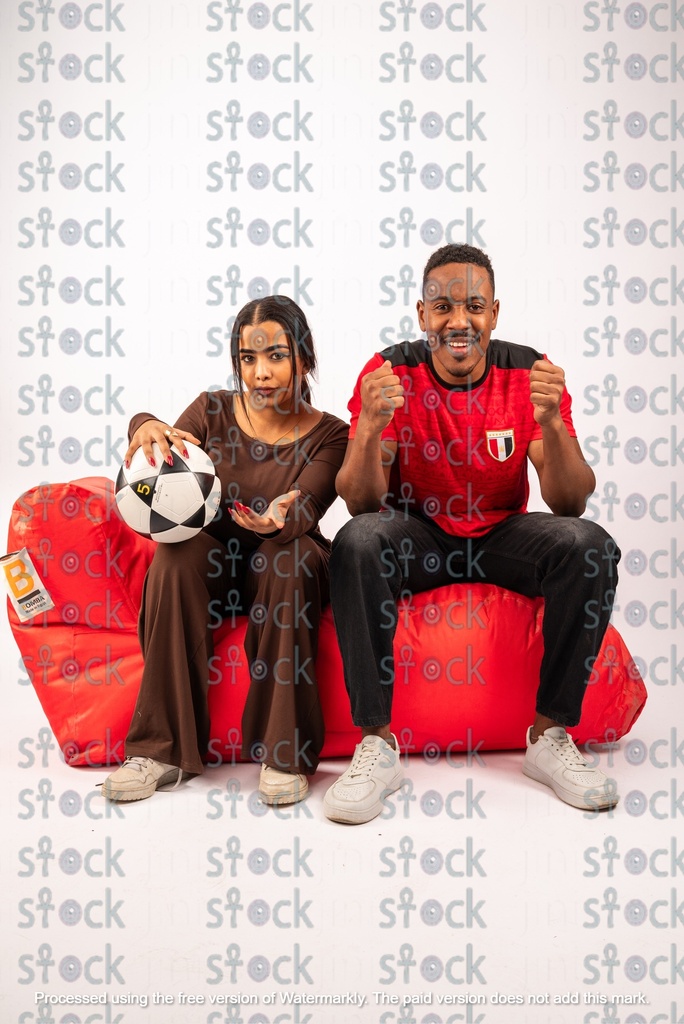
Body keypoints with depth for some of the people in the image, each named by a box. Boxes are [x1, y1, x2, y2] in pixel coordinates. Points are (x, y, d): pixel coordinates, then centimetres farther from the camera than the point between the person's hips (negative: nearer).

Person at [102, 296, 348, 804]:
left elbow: (306, 512, -25)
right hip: (215, 563, 2)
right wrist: (149, 429, -37)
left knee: (291, 553, -34)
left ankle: (285, 752, -24)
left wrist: (280, 518, -50)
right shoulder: (213, 410, -2)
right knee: (179, 550, -30)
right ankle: (165, 748, -23)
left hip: (285, 571, -1)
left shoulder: (328, 435, -7)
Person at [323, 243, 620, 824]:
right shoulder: (391, 373, -11)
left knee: (590, 546, -26)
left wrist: (551, 423, -33)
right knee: (356, 542, -32)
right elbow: (361, 502, -18)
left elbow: (570, 503, -15)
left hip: (502, 535, 2)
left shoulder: (529, 374, -8)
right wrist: (370, 429, -37)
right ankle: (377, 744, -23)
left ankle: (552, 736, -12)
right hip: (416, 535, -1)